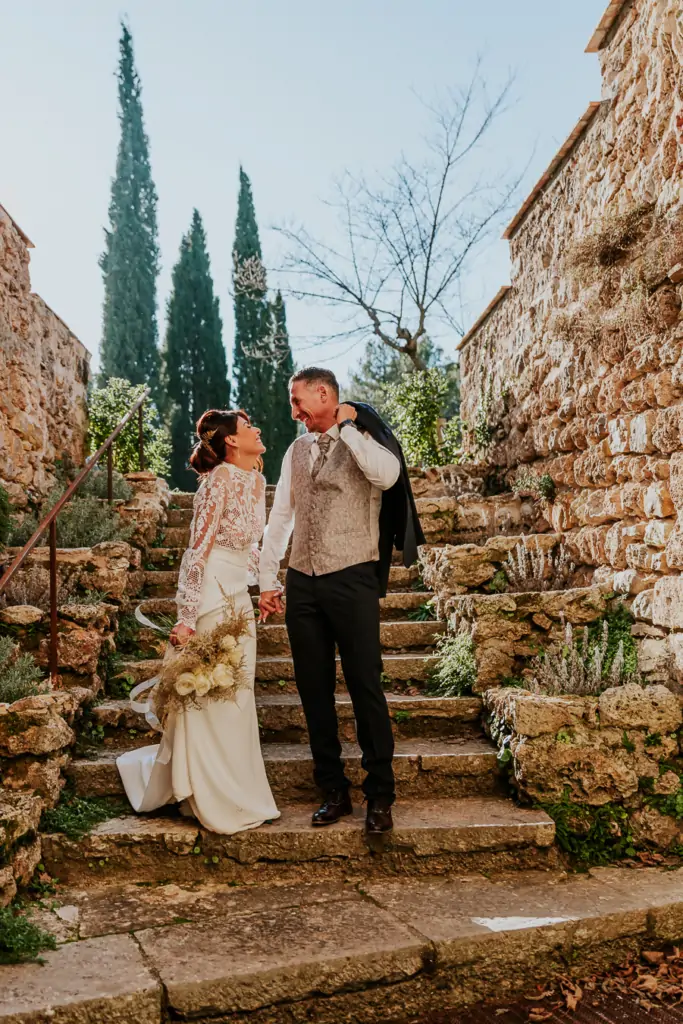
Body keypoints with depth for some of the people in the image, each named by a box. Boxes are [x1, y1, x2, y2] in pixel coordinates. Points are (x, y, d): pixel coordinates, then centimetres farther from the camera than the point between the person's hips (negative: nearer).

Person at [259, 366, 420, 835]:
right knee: (315, 691, 9)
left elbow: (387, 475, -25)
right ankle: (334, 791, 21)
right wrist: (268, 580, 13)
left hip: (351, 580, -6)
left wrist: (346, 427, -14)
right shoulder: (296, 451, 16)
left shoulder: (363, 440, -2)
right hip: (302, 584, 6)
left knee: (366, 688, -1)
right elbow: (280, 518, 17)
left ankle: (380, 796, 11)